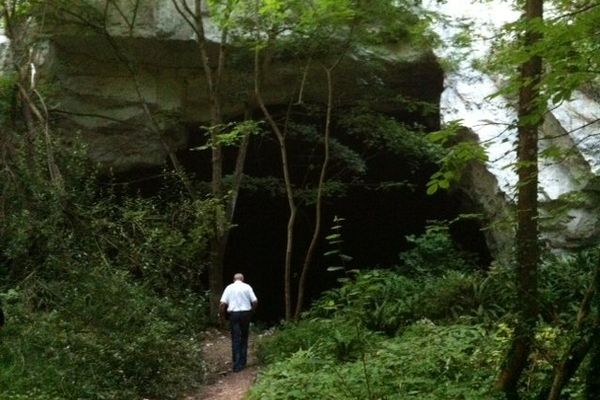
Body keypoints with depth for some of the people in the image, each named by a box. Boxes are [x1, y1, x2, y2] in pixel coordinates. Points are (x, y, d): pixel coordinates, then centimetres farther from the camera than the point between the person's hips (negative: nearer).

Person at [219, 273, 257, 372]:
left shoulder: (229, 288, 3)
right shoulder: (247, 287, 2)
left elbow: (222, 303, -5)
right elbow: (255, 301, -2)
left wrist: (222, 315, 7)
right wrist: (251, 310, 15)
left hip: (233, 314, 0)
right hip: (245, 313, 0)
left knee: (235, 339, 0)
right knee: (244, 338, 13)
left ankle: (237, 364, -6)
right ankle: (242, 362, 16)